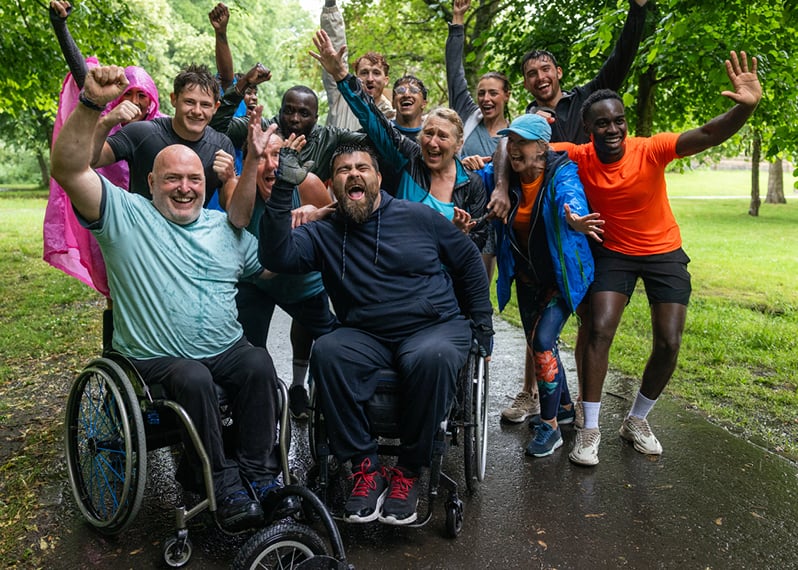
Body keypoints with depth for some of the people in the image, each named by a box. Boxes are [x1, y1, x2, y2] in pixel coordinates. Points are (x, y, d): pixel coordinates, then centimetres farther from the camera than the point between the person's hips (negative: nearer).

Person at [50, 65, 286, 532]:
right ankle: (225, 487, -19)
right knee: (194, 378, -33)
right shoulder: (125, 215, 4)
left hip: (227, 349, 3)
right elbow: (69, 169, -11)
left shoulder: (226, 227, 17)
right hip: (156, 358, -3)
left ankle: (259, 476, -17)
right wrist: (92, 104, -24)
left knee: (259, 363, -27)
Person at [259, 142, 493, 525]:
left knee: (432, 358, -36)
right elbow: (277, 256, -11)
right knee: (326, 352, -30)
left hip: (436, 326, -1)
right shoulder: (324, 234, 8)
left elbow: (468, 261, 15)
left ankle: (409, 471, -16)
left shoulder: (417, 217, 7)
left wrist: (481, 324, 12)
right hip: (366, 337, 1)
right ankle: (365, 466, -17)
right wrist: (283, 189, -18)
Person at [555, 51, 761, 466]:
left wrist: (745, 107, -52)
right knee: (599, 330, -16)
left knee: (669, 343, -5)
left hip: (664, 252, 0)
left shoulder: (650, 150, -21)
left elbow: (707, 135, -34)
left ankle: (636, 420, 20)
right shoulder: (579, 157, -16)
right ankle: (590, 429, 0)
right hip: (613, 252, 0)